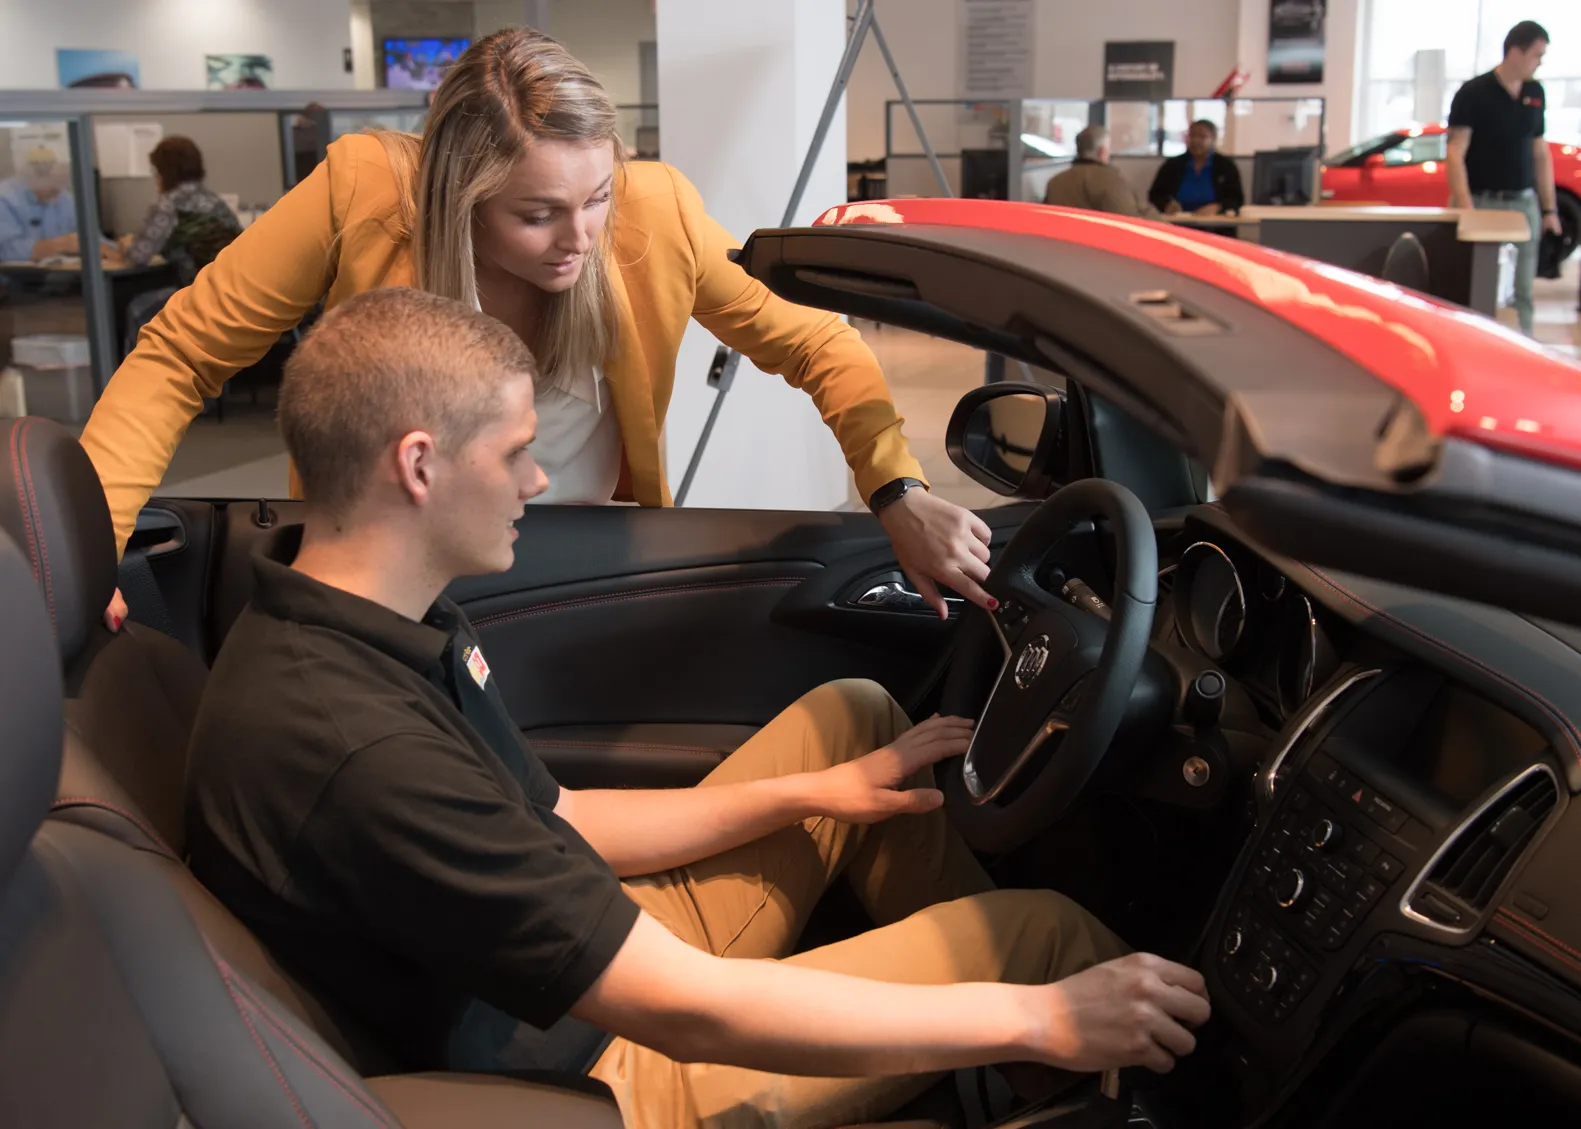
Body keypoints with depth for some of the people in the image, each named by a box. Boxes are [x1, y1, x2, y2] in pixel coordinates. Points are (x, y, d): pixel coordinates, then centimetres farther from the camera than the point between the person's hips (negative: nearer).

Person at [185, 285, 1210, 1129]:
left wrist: (817, 793, 7)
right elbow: (689, 1014, -32)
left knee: (853, 713, 12)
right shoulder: (355, 748, -35)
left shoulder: (366, 631, -3)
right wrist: (1034, 1021, -25)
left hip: (597, 953, 9)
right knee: (1044, 930, -6)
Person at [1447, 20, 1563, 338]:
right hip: (1482, 201, -5)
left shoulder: (1535, 93, 10)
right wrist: (1464, 207, -22)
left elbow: (1540, 153, 15)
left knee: (1522, 291, 5)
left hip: (1524, 203, 5)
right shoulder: (1474, 93, -7)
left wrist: (1549, 208, 11)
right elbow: (1455, 154, -12)